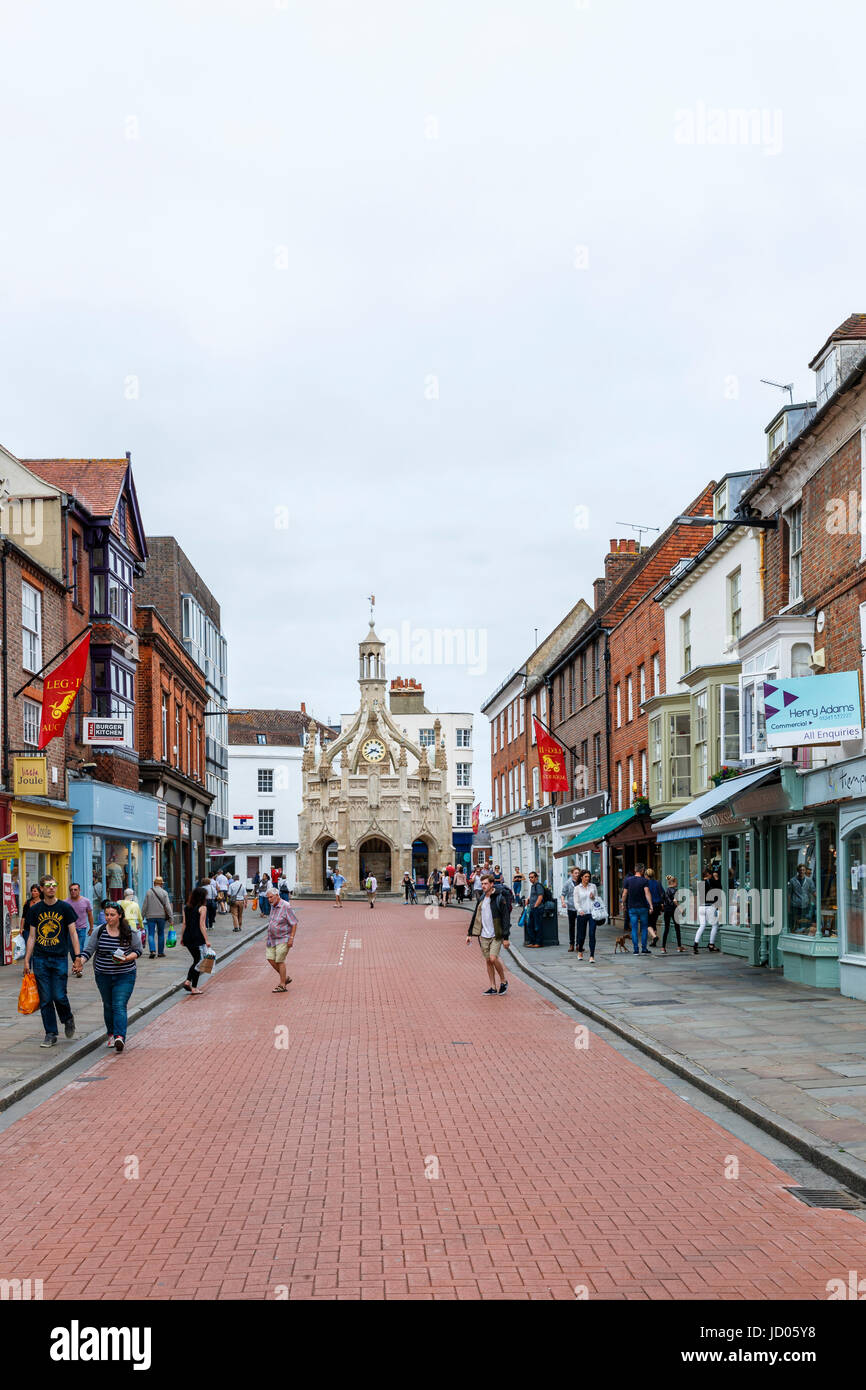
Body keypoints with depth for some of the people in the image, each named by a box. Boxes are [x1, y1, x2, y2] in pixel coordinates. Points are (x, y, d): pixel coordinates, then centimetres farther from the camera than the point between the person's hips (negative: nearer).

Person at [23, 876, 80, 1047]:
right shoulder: (35, 909, 8)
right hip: (40, 959, 2)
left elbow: (73, 933, 2)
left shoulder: (65, 908, 1)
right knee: (45, 999, 2)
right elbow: (32, 936, 11)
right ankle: (50, 1035, 10)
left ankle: (68, 1019, 22)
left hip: (60, 958, -2)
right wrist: (26, 960, 7)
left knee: (59, 996, -8)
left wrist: (77, 956, -6)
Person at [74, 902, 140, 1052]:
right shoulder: (99, 932, 0)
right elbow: (88, 950, 0)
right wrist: (80, 962, -17)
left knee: (119, 1006, -14)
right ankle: (111, 1034, 28)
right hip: (103, 975, 3)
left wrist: (127, 958, -18)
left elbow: (138, 950, 1)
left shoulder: (130, 932, -5)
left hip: (124, 976, -3)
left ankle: (120, 1038, -23)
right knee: (108, 1006, 13)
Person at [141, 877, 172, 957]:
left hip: (150, 916, 0)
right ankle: (160, 952, 16)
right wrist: (170, 917, -3)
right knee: (161, 934, 12)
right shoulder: (164, 893, -2)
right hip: (161, 916, 0)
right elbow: (168, 906, -6)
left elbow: (144, 905, 1)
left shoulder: (148, 892, 0)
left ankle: (153, 951, -18)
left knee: (151, 934, 0)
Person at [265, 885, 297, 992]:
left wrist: (291, 938, -20)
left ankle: (282, 985, 4)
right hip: (272, 939, 8)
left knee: (280, 961, -6)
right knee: (270, 958, 4)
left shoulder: (286, 907, -17)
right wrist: (269, 935, 20)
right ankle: (286, 978, 20)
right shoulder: (273, 906, 8)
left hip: (283, 939, -8)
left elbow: (294, 923, -16)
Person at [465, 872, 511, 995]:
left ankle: (503, 981, 6)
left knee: (493, 958, -15)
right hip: (484, 935, 6)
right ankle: (492, 987, 13)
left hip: (496, 935, -6)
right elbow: (475, 916, 16)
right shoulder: (481, 898, 9)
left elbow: (506, 918, -10)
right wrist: (470, 934, 14)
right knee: (488, 961, 6)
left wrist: (506, 937, -13)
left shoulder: (500, 898, -10)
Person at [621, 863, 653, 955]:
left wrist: (624, 905, 15)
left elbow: (624, 894, 3)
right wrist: (651, 905, -22)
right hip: (643, 907, -2)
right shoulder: (645, 881, -6)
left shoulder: (628, 880, 1)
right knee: (644, 928, 9)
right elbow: (647, 893, -18)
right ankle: (644, 949, 6)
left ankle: (636, 950, 0)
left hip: (632, 907, 2)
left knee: (634, 929, 4)